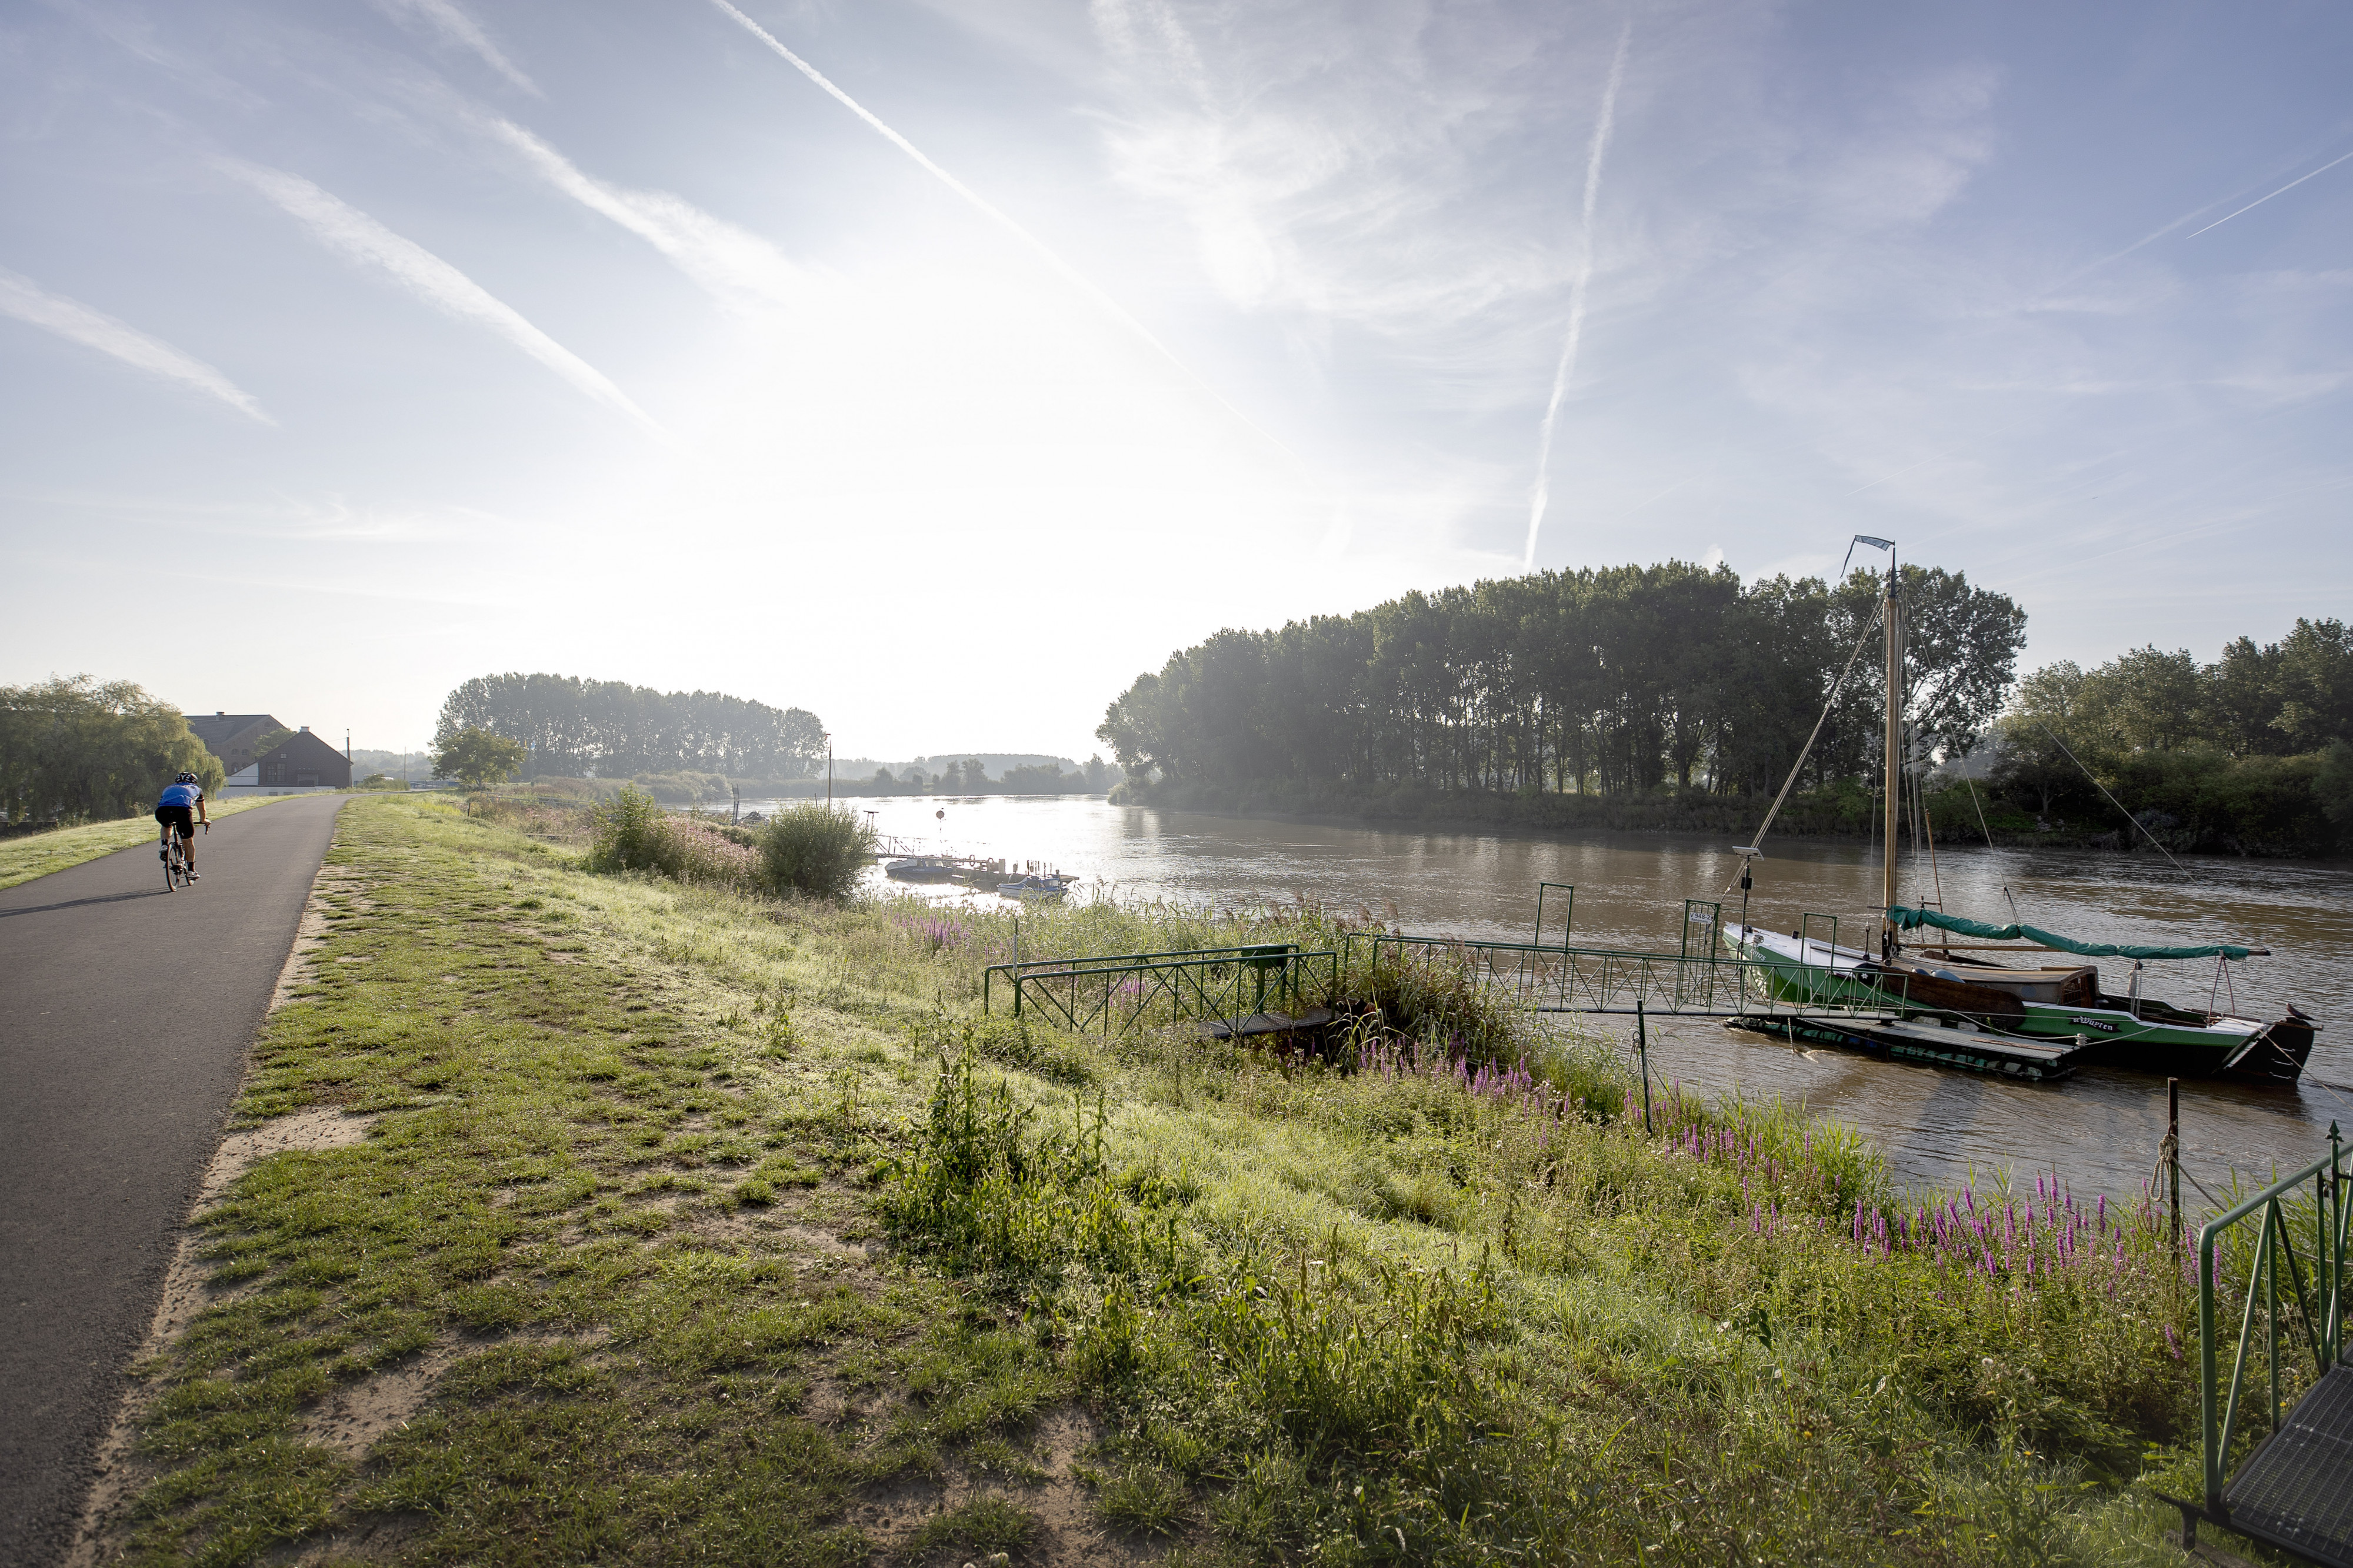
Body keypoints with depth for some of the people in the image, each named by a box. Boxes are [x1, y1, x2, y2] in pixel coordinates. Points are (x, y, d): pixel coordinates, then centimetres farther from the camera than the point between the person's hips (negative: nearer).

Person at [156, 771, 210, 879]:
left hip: (162, 810, 2)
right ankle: (191, 870, 13)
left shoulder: (169, 788, 40)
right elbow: (202, 810, 50)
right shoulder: (196, 789, 36)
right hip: (182, 810, -2)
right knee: (188, 842, 15)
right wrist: (204, 820, 70)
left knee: (167, 825, 39)